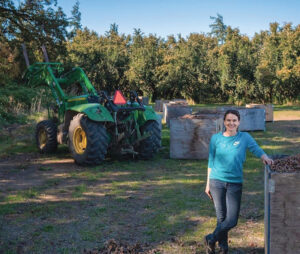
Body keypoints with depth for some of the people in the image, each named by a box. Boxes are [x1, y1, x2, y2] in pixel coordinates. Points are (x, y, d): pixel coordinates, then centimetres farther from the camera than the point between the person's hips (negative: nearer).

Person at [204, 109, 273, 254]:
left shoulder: (244, 137, 2)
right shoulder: (216, 138, 3)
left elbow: (257, 150, -5)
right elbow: (211, 161, 7)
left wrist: (264, 157, -29)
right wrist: (208, 183, 8)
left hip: (235, 183, 0)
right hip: (217, 182, 0)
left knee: (232, 220, -5)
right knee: (221, 217, 5)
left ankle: (210, 240, 17)